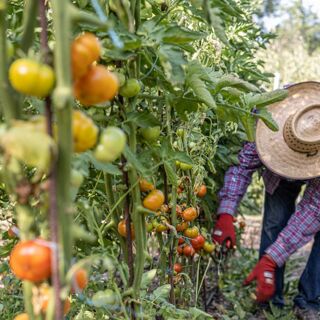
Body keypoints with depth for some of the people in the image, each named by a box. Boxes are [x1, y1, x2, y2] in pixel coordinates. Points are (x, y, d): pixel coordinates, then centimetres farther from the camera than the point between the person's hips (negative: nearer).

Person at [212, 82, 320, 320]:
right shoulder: (273, 119, -41)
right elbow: (244, 164, -31)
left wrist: (270, 260, -42)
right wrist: (226, 214, -43)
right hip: (280, 176, 2)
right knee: (275, 222, -12)